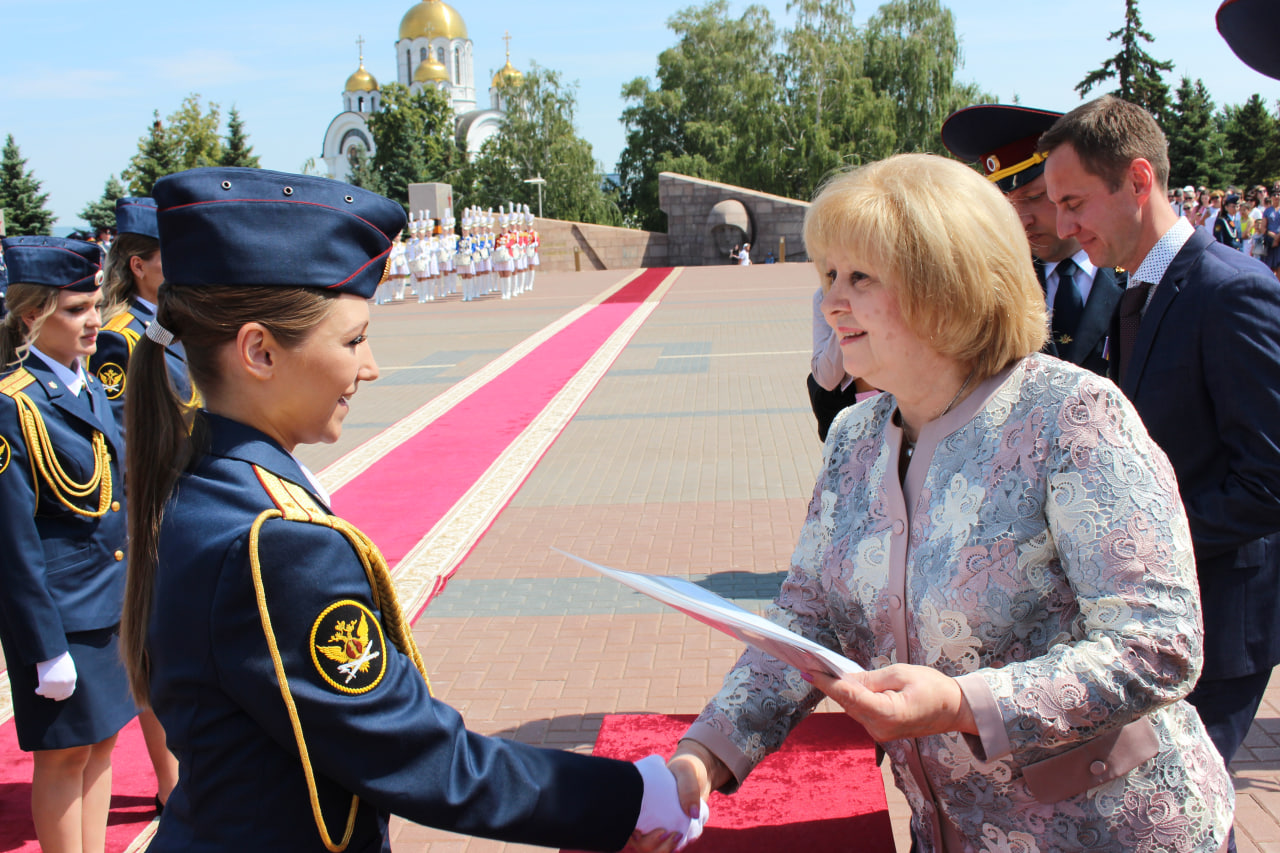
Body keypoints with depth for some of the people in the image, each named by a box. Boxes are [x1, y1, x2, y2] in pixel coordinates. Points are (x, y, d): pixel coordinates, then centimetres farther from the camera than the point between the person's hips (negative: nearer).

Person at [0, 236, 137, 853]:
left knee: (102, 740, 16)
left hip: (111, 604, 8)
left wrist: (134, 594, 16)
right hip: (58, 613, -8)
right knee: (66, 754, 5)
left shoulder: (88, 389, 7)